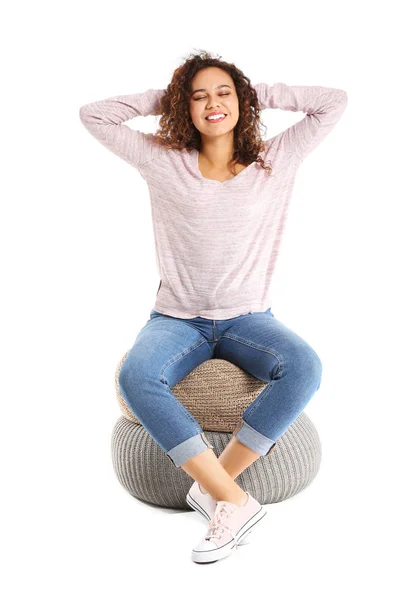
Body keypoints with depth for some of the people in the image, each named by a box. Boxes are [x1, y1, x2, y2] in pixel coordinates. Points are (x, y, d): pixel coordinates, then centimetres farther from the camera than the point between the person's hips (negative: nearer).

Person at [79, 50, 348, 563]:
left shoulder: (276, 160, 6)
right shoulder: (163, 161, 5)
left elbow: (335, 102, 8)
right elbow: (93, 115, 8)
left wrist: (261, 94, 8)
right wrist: (161, 98, 9)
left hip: (248, 319, 1)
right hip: (177, 319, 0)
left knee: (304, 367, -31)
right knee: (135, 376, -33)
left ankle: (215, 480, -20)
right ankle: (234, 501, -27)